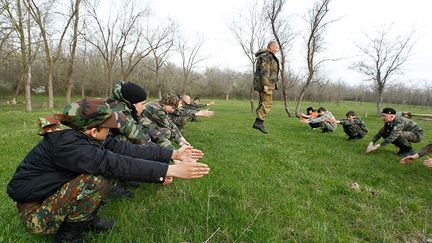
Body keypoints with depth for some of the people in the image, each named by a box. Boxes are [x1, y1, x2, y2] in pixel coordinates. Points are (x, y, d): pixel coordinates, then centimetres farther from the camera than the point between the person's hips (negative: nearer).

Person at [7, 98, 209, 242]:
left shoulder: (85, 135, -7)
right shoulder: (66, 143, -32)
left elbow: (127, 149, -12)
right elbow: (116, 164, -40)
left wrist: (173, 154, -14)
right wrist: (171, 170, -42)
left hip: (54, 193, 8)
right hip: (35, 213, -8)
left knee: (108, 170, -1)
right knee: (96, 179, -30)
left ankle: (88, 220, 9)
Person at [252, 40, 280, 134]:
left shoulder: (268, 56, 23)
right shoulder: (266, 55, -10)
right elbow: (264, 71, -19)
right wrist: (265, 84, -24)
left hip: (266, 84, 10)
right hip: (265, 83, -10)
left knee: (263, 103, 8)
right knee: (267, 103, -13)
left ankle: (257, 123, 7)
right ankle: (260, 123, -16)